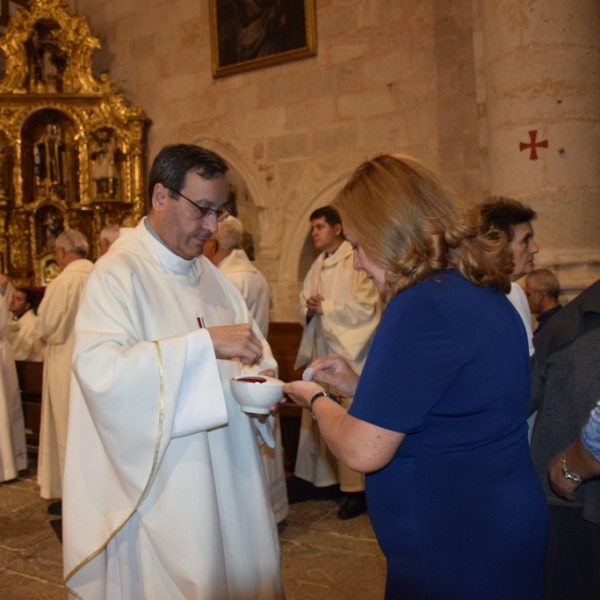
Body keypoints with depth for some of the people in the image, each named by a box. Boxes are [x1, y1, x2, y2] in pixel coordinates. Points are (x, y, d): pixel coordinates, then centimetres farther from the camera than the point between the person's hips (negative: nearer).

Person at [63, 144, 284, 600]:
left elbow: (250, 345, 15)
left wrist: (260, 377, -8)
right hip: (166, 486, -7)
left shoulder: (210, 275, 9)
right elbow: (99, 370, -27)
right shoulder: (118, 275, -14)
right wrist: (205, 342, -31)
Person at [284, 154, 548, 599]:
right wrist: (358, 385, 9)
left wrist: (317, 400, -3)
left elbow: (363, 450, -22)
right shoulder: (485, 293, 6)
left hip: (456, 548, -9)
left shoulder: (423, 307, -24)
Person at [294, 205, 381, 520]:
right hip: (321, 354, 8)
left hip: (348, 354, -7)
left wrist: (325, 307, -11)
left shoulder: (356, 261, -7)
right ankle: (330, 478, 23)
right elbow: (303, 309, 17)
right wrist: (308, 309, -6)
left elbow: (366, 306, -16)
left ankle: (356, 491, 2)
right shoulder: (317, 267, 16)